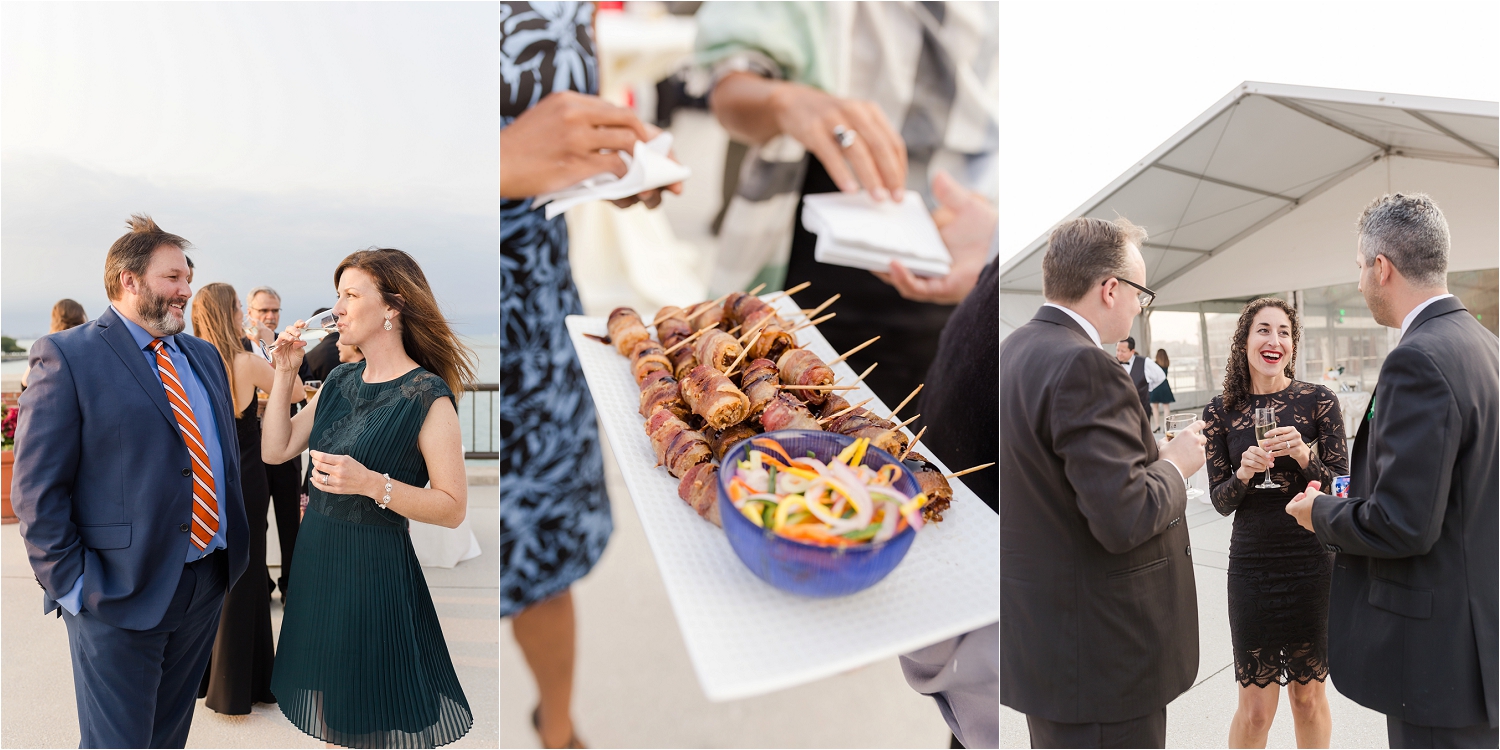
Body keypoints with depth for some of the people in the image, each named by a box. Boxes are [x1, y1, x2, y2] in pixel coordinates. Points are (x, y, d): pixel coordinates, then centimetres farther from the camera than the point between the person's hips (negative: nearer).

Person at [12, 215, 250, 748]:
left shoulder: (204, 356, 12)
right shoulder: (67, 356, -9)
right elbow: (37, 490, -12)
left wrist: (234, 543, 11)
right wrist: (70, 586, -14)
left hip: (208, 584, 6)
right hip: (119, 600, -6)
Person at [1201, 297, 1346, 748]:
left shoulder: (1319, 401, -3)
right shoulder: (1221, 411, -1)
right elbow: (1220, 501, 1)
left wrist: (1303, 455, -22)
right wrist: (1243, 473, -19)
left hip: (1312, 562, 0)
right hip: (1252, 563, 0)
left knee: (1309, 695, 15)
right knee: (1255, 706, 4)